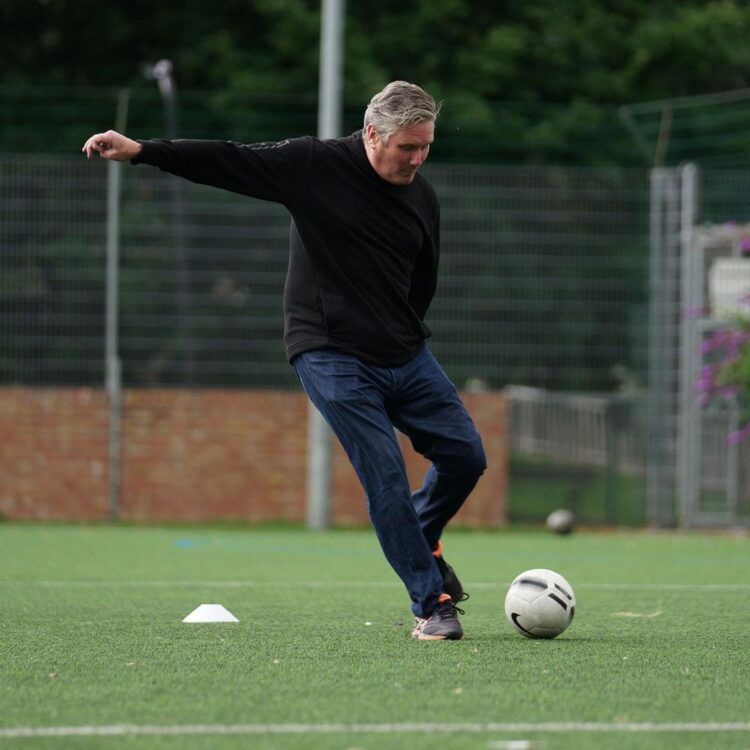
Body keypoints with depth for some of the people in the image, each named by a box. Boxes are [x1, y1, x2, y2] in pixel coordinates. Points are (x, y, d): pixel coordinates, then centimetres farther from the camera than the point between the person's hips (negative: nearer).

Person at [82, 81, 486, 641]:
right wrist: (140, 150, -17)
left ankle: (421, 544, 30)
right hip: (332, 357, -6)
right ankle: (430, 604, -3)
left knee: (466, 455, 2)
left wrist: (407, 337, 9)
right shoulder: (315, 166, -8)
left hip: (404, 356, 6)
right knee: (386, 478, -12)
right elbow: (230, 162, -11)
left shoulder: (423, 200, 7)